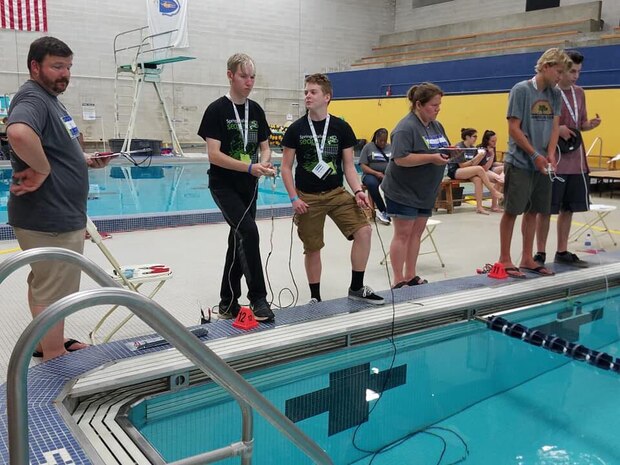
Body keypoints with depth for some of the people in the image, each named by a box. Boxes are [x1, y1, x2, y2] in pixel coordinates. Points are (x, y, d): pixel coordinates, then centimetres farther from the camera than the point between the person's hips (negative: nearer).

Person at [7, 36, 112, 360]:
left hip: (57, 215, 11)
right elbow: (19, 133, -42)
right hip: (50, 220, -11)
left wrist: (85, 161, 10)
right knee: (53, 292, 1)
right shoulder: (32, 99, -18)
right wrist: (42, 169, -27)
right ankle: (55, 362, 14)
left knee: (43, 283, 23)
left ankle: (49, 343, 39)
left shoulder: (49, 98, 15)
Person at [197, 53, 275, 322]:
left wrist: (265, 162, -10)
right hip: (224, 185, -6)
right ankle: (258, 298, -12)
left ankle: (228, 303, 21)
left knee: (239, 241, 10)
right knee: (249, 232, -22)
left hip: (249, 187, 6)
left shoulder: (256, 110, 8)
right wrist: (249, 167, -24)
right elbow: (214, 155, -16)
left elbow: (264, 146, 14)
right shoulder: (217, 110, -9)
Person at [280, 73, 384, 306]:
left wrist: (358, 191, -10)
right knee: (312, 248, 5)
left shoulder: (342, 128, 1)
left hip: (337, 193, 1)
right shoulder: (296, 129, -2)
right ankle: (315, 297, 24)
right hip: (308, 197, -1)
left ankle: (356, 288, 2)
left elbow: (348, 166, 4)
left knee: (363, 230, -14)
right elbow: (286, 168, 0)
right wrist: (294, 198, -8)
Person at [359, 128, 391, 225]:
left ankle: (382, 213, -28)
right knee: (372, 184, -39)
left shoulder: (391, 147, 15)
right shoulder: (368, 147, 4)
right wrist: (376, 173, -18)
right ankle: (384, 212, -30)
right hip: (371, 174, -2)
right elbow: (363, 166, -3)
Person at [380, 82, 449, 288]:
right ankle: (398, 281, 6)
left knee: (416, 233, 12)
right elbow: (400, 159, -27)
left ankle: (410, 276, 22)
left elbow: (444, 148, 19)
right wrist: (431, 158, -27)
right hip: (403, 191, -8)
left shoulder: (437, 126, 10)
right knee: (403, 234, -2)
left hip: (425, 192, 8)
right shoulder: (406, 128, -18)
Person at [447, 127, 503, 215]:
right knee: (479, 169, -28)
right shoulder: (459, 147, -11)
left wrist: (480, 157, -12)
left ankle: (479, 207, -30)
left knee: (478, 179, -27)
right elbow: (462, 165, -16)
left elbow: (472, 164, 5)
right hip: (454, 171, -7)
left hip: (466, 171, 7)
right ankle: (494, 191, -18)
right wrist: (476, 159, -22)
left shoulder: (472, 148, 11)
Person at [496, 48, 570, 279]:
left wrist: (550, 154, -8)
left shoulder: (555, 95, 10)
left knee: (533, 211, 10)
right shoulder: (521, 90, -8)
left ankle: (527, 258, 19)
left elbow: (555, 126, 9)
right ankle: (505, 259, 7)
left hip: (541, 164, 6)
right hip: (519, 163, -6)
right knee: (511, 211, -1)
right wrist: (535, 155, -13)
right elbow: (513, 128, -12)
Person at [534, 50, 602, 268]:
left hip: (576, 161, 7)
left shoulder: (579, 93, 12)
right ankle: (540, 253, 10)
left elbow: (581, 124, 20)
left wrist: (591, 124, -2)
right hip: (553, 161, -7)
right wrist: (556, 129, -21)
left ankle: (562, 252, 22)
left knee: (568, 208, 12)